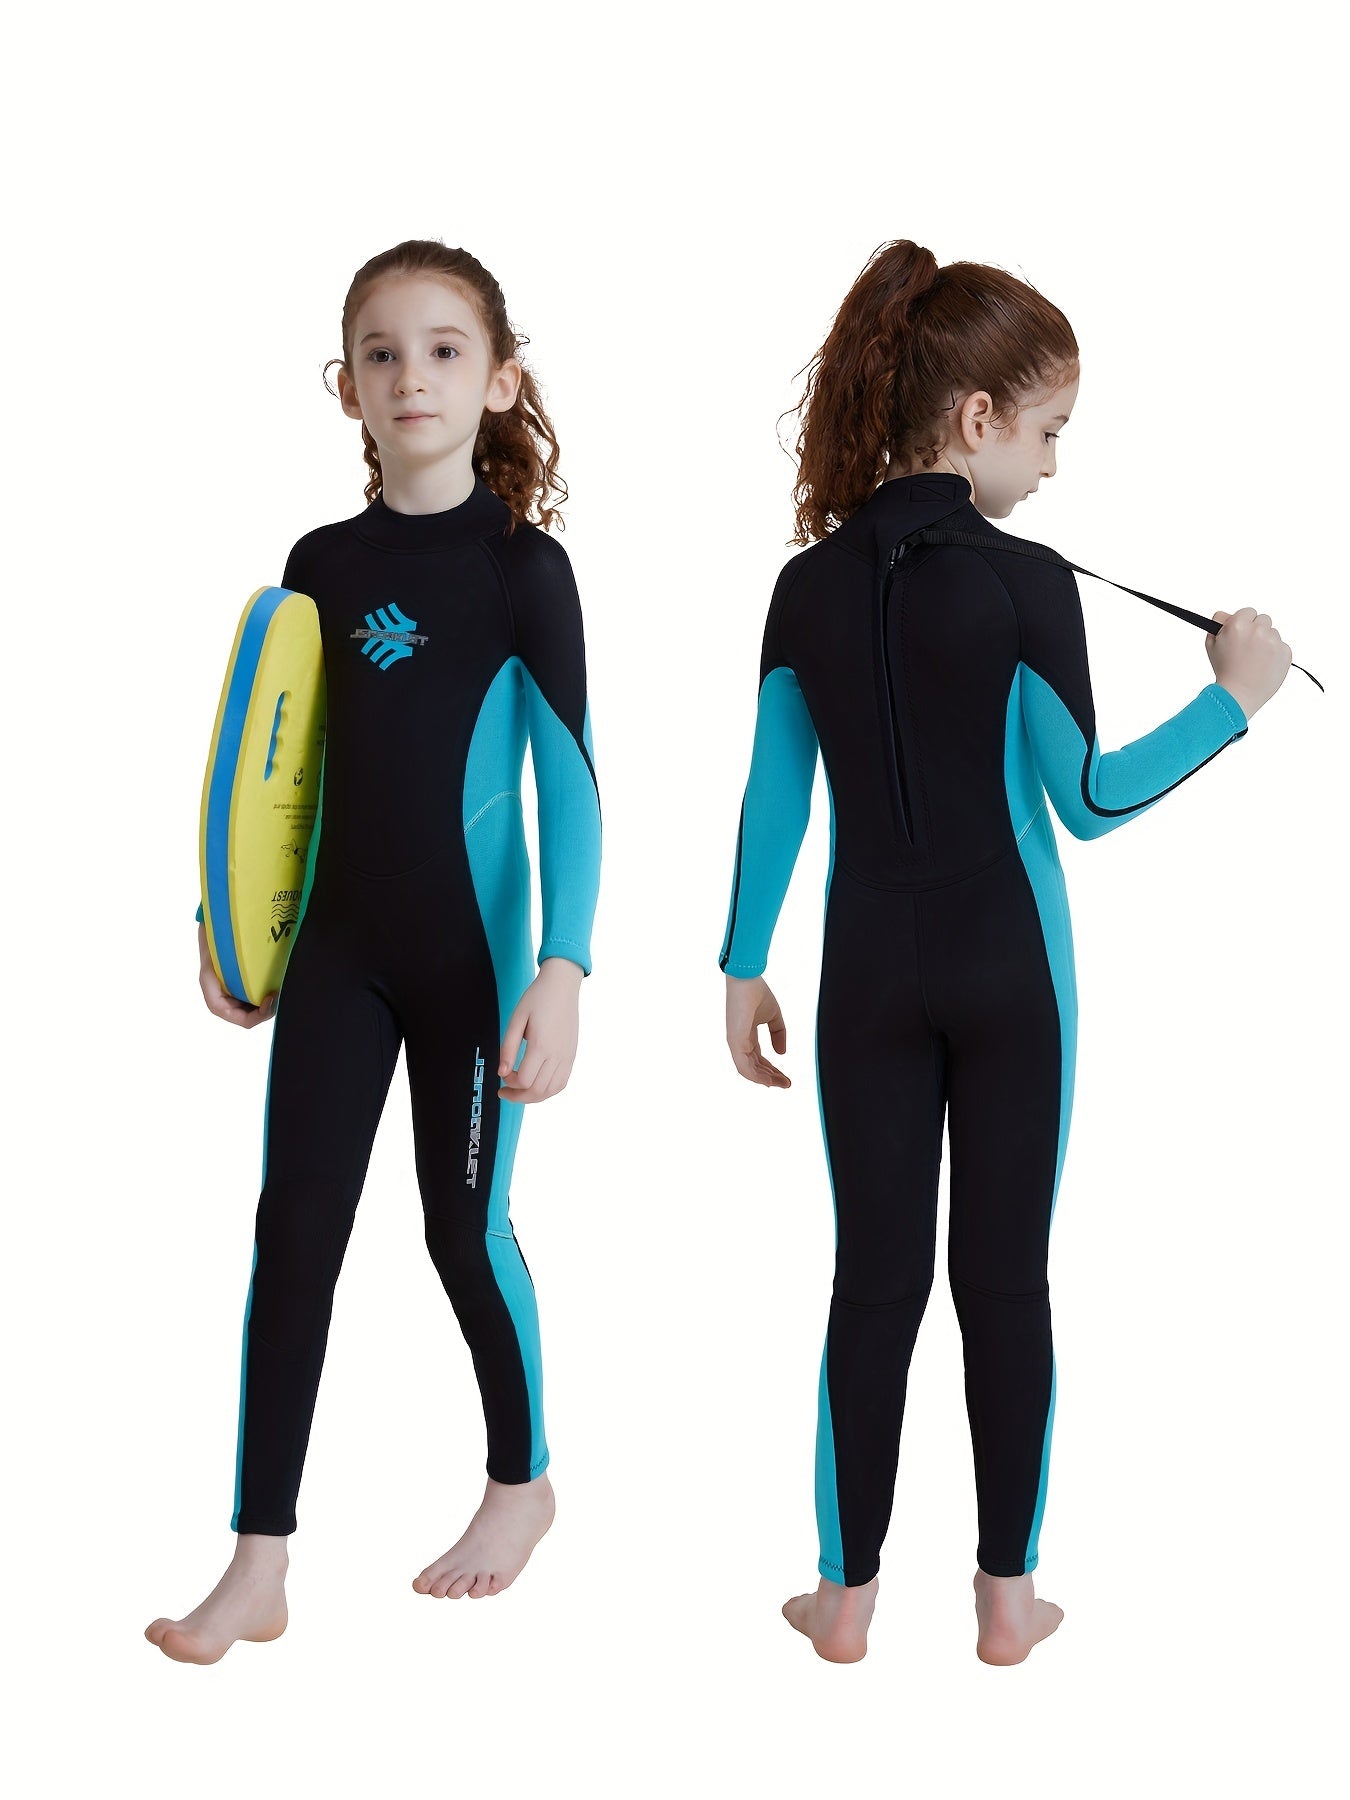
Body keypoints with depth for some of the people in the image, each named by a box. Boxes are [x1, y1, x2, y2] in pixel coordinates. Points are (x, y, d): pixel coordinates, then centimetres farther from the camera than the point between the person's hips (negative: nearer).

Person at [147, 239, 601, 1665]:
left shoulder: (524, 568, -9)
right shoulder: (323, 566, 4)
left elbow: (569, 784, -11)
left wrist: (562, 971, -18)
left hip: (470, 952, -4)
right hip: (336, 947, 4)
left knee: (465, 1224, 8)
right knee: (294, 1225, 0)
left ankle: (521, 1481, 32)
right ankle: (258, 1567, 5)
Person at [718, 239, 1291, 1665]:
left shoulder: (810, 586, -2)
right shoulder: (1023, 584, -14)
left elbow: (772, 797, 2)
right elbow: (1088, 797, -10)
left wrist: (743, 970, 9)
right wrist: (1236, 697, -1)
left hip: (871, 975, 3)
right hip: (1007, 972, -3)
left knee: (875, 1274, 10)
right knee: (1006, 1273, 8)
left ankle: (848, 1593, 16)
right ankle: (1006, 1593, 18)